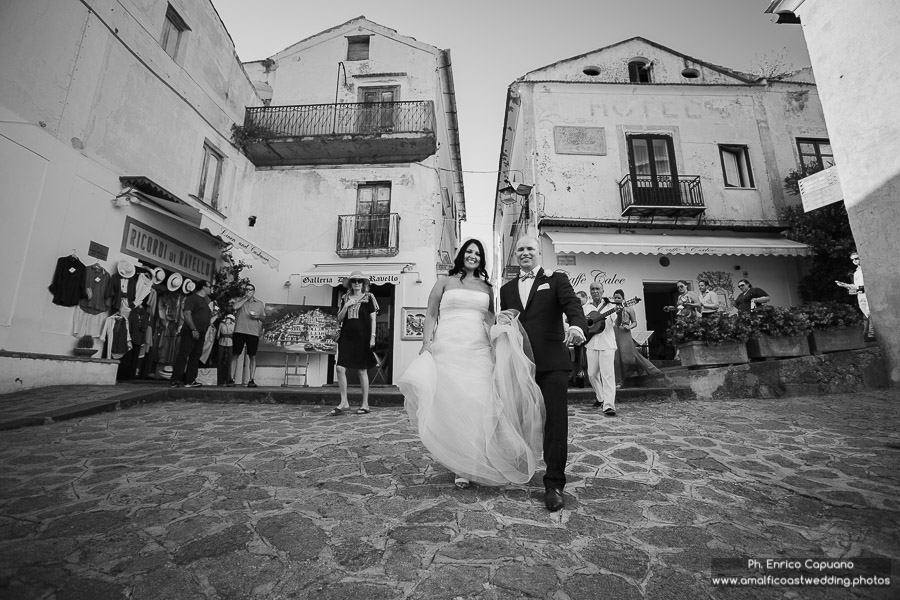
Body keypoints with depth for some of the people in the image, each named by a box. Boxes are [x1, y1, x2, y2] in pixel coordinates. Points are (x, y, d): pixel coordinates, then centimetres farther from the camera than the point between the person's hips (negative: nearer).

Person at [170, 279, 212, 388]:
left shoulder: (205, 301, 20)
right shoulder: (192, 298, -6)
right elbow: (187, 314, -15)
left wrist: (212, 314, 7)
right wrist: (193, 329, -19)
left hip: (201, 333, 9)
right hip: (191, 332, -8)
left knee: (195, 357, 8)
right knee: (183, 355, -5)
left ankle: (190, 380, 12)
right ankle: (175, 380, -1)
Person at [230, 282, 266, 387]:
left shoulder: (260, 303, 12)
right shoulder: (238, 300, 10)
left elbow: (264, 317, 16)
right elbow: (234, 307, -12)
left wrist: (258, 316, -5)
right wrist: (246, 298, -8)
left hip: (253, 333, 1)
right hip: (239, 331, 0)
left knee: (252, 356, 1)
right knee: (236, 355, 0)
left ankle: (252, 380, 5)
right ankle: (231, 379, 7)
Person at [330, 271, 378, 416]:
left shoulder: (368, 297, 4)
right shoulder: (345, 298, 14)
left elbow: (373, 318, 1)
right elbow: (339, 319, 12)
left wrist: (372, 337, -7)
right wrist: (346, 306, -3)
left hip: (362, 337, -4)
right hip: (346, 337, 4)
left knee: (362, 370, 1)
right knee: (340, 368, -4)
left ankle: (365, 404, 11)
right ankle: (344, 402, 9)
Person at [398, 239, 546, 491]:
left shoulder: (486, 288, 17)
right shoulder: (444, 282, 10)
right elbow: (430, 316, 6)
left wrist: (501, 320, -1)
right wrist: (426, 345, -5)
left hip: (478, 350, 2)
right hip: (447, 348, -2)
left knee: (478, 404, -4)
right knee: (450, 403, -3)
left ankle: (473, 463, 12)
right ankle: (459, 463, 13)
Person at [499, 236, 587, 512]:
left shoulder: (556, 280, 7)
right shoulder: (507, 289, 18)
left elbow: (572, 304, -12)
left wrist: (577, 325, -32)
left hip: (552, 363, -3)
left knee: (555, 422, -3)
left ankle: (554, 485, 7)